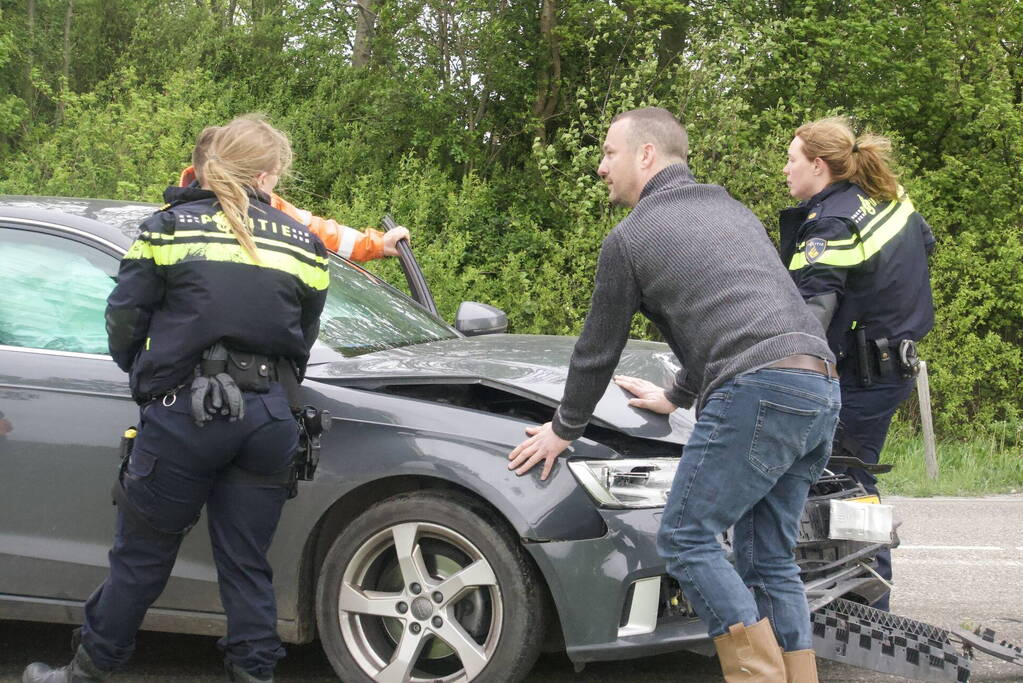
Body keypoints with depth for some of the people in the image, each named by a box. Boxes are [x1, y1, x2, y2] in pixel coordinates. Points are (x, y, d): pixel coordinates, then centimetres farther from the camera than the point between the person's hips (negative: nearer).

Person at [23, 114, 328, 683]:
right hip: (269, 418, 2)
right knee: (247, 565, 11)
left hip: (183, 415, -2)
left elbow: (124, 323, 1)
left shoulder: (170, 227, 0)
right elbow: (304, 341, 11)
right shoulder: (302, 243, 6)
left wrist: (148, 375, 20)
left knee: (141, 556, 11)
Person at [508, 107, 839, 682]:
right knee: (770, 557, 14)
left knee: (688, 539, 0)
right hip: (822, 389, 8)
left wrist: (565, 429, 28)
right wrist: (678, 397, 50)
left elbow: (599, 350, 13)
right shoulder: (735, 211, 28)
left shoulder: (630, 238, 5)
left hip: (756, 392, -8)